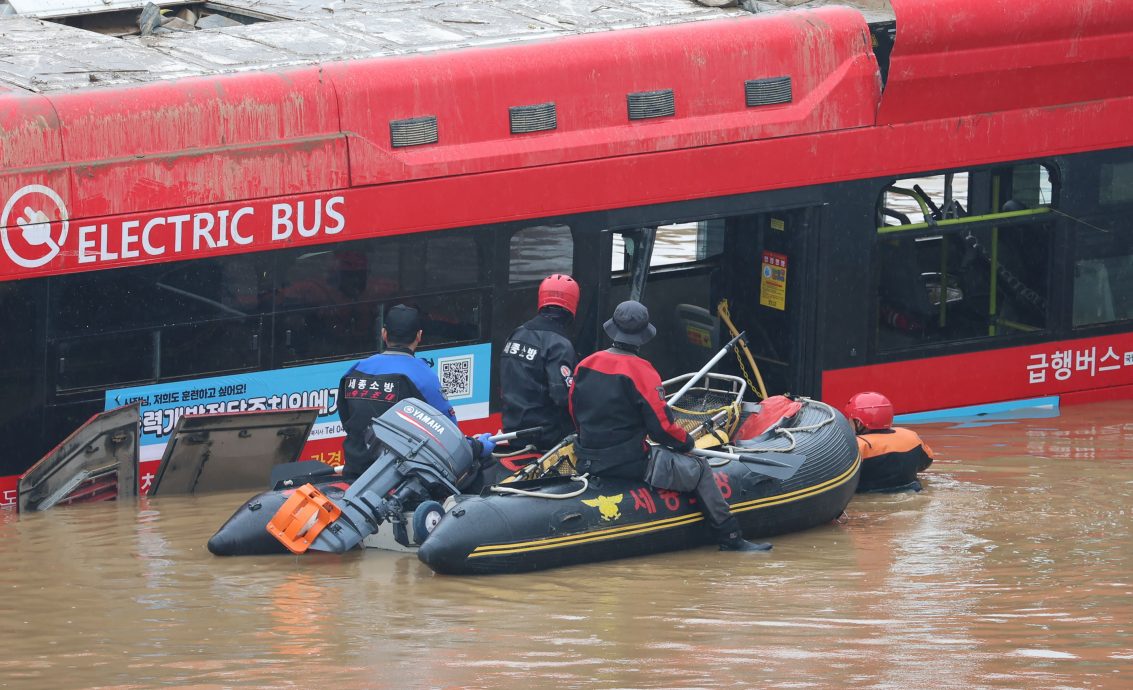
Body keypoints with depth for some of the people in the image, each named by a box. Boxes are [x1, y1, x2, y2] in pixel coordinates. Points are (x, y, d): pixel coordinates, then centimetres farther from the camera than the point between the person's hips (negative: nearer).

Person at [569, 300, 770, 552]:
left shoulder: (585, 366, 1)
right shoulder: (640, 372, -18)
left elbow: (575, 413, 12)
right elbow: (661, 426, -16)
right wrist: (685, 442, 5)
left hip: (588, 462, 7)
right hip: (628, 463, -7)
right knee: (700, 470, 6)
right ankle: (730, 538, 11)